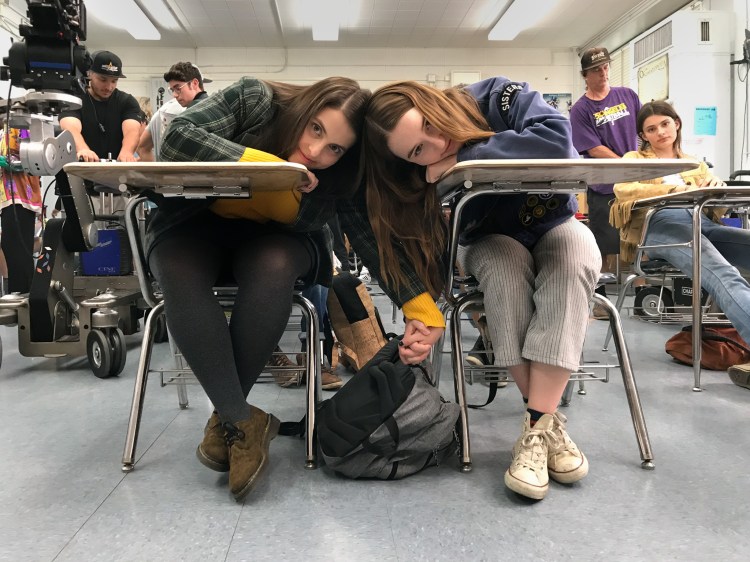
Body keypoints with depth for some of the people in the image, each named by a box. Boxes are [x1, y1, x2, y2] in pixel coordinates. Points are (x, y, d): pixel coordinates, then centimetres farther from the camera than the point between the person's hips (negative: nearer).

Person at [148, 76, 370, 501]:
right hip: (197, 223, 0)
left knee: (274, 266, -35)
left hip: (270, 236, 0)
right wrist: (263, 162, -35)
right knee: (180, 273, -33)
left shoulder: (336, 176, -16)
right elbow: (179, 136, -29)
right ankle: (245, 422, -31)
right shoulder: (255, 99, -20)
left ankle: (226, 416, -23)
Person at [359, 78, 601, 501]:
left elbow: (557, 139, -40)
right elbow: (424, 257, -20)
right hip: (493, 241, 0)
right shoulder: (423, 182, -21)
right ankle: (547, 422, -29)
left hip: (554, 224, 0)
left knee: (576, 251, -34)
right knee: (503, 258, -35)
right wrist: (425, 316, -35)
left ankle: (539, 423, -36)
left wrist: (463, 158, -37)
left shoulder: (496, 98, -24)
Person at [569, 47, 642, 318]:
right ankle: (599, 299, 14)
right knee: (605, 248, 2)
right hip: (604, 188, -4)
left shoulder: (627, 95, 10)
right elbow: (596, 150, -9)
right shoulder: (580, 110, -3)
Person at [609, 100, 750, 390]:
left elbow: (716, 205, 21)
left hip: (703, 223, 5)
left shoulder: (696, 164, 36)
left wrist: (718, 187, -4)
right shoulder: (635, 159, 24)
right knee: (724, 275, -37)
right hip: (661, 223, -5)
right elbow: (622, 189, -1)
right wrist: (673, 188, -14)